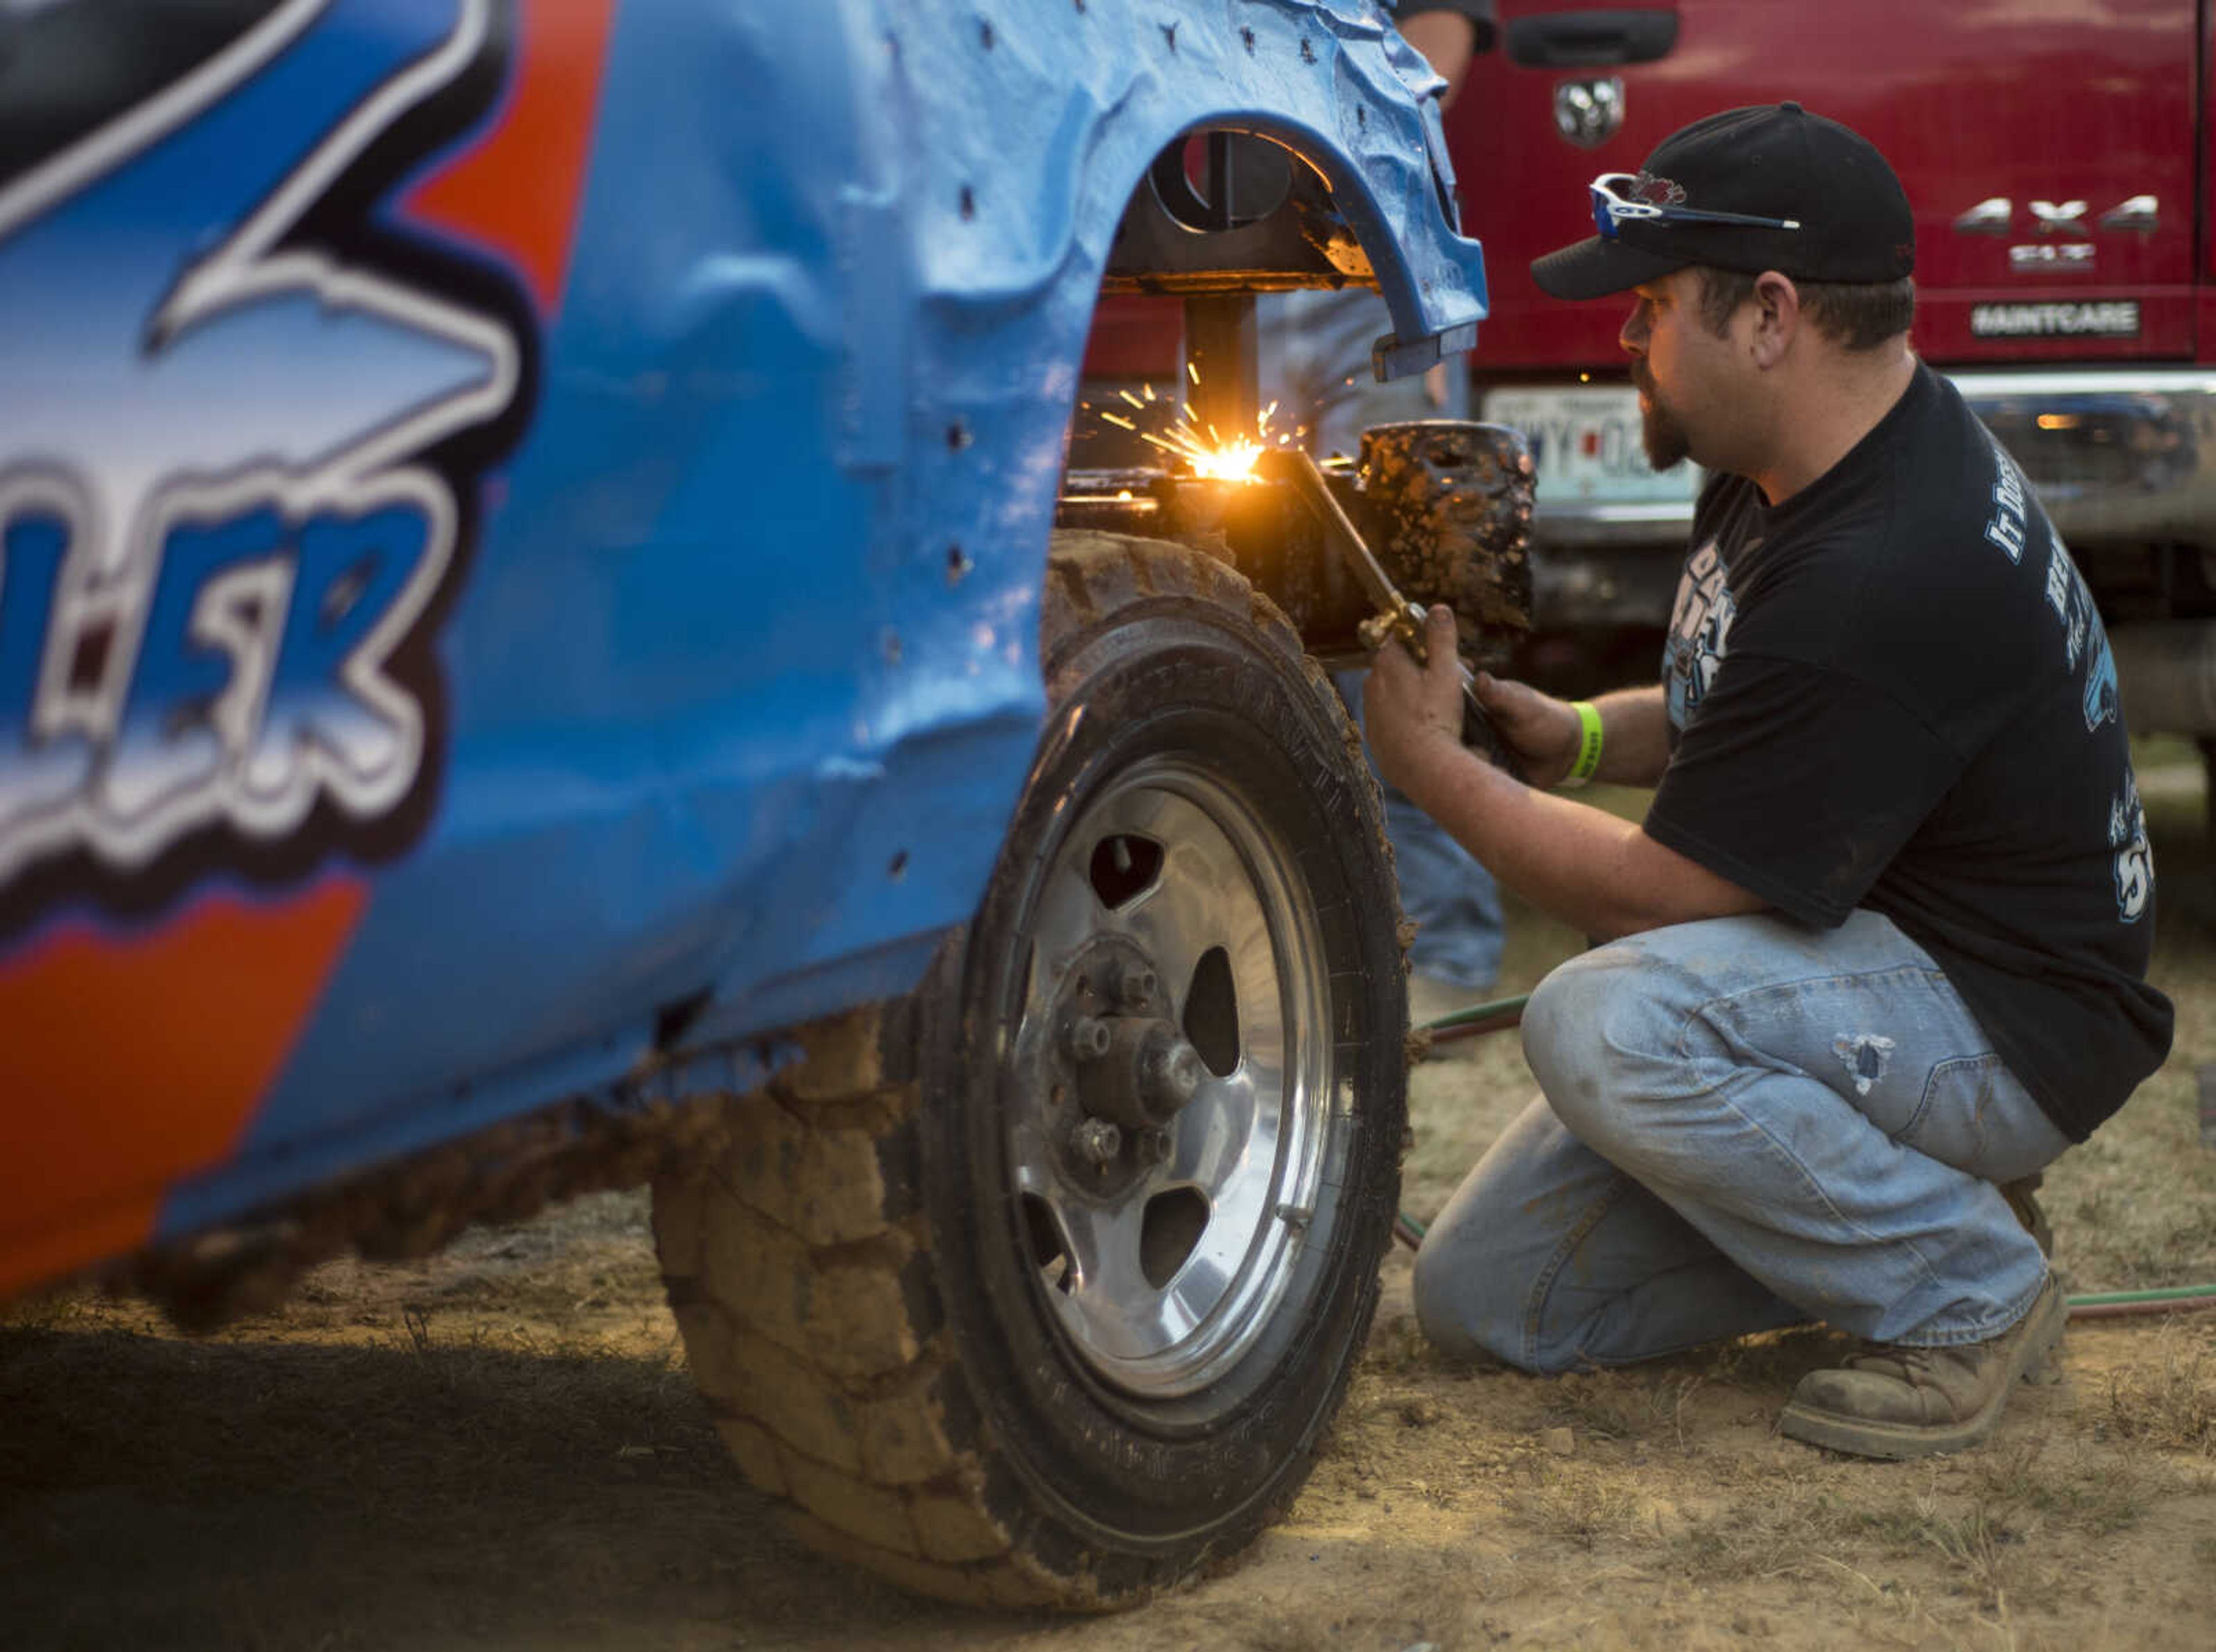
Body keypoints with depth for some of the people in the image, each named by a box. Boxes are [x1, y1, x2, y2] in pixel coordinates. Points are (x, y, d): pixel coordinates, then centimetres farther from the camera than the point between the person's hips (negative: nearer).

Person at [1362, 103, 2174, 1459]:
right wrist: (1582, 733, 1)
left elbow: (1656, 894, -23)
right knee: (1483, 1296, 2)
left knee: (1606, 1024, -35)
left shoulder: (1889, 578, -30)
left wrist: (1433, 769, -12)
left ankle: (1967, 1291, -14)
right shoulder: (1796, 464, 2)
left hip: (2013, 1028, -9)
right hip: (1863, 962, 9)